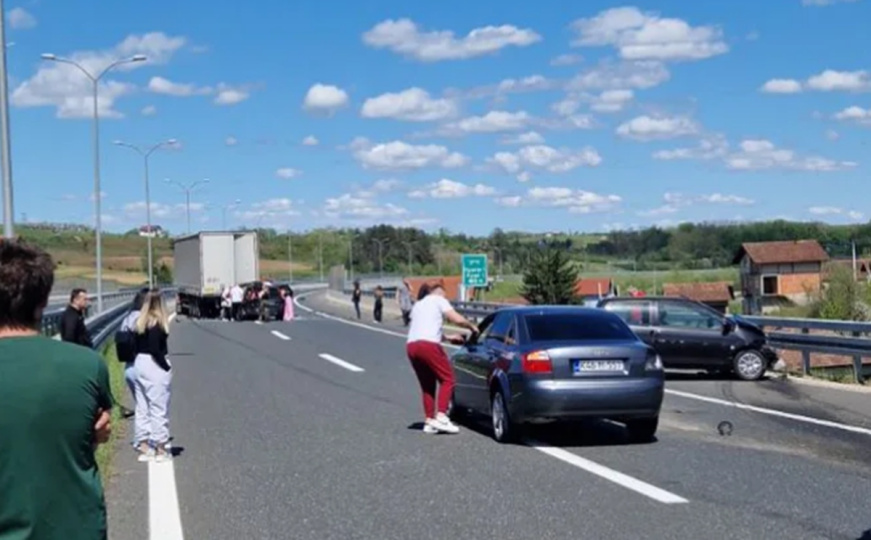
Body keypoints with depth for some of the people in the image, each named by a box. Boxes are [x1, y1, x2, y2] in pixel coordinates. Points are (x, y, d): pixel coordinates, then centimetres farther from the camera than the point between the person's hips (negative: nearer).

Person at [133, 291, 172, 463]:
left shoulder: (141, 323, 9)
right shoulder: (157, 323, -15)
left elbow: (137, 345, 10)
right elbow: (155, 349, -20)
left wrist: (141, 362, 12)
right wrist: (167, 366, -12)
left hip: (140, 364, 8)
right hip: (155, 367, -8)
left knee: (142, 408, 11)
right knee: (159, 409, -1)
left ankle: (144, 446, 17)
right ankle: (160, 448, 4)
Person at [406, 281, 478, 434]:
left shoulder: (418, 304, 32)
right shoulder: (438, 300, 11)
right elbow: (458, 319, 0)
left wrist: (447, 337, 41)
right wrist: (472, 326, 17)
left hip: (411, 345, 7)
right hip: (428, 345, -7)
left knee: (427, 384, 16)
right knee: (447, 379, 1)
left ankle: (429, 421, 11)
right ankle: (441, 416, -10)